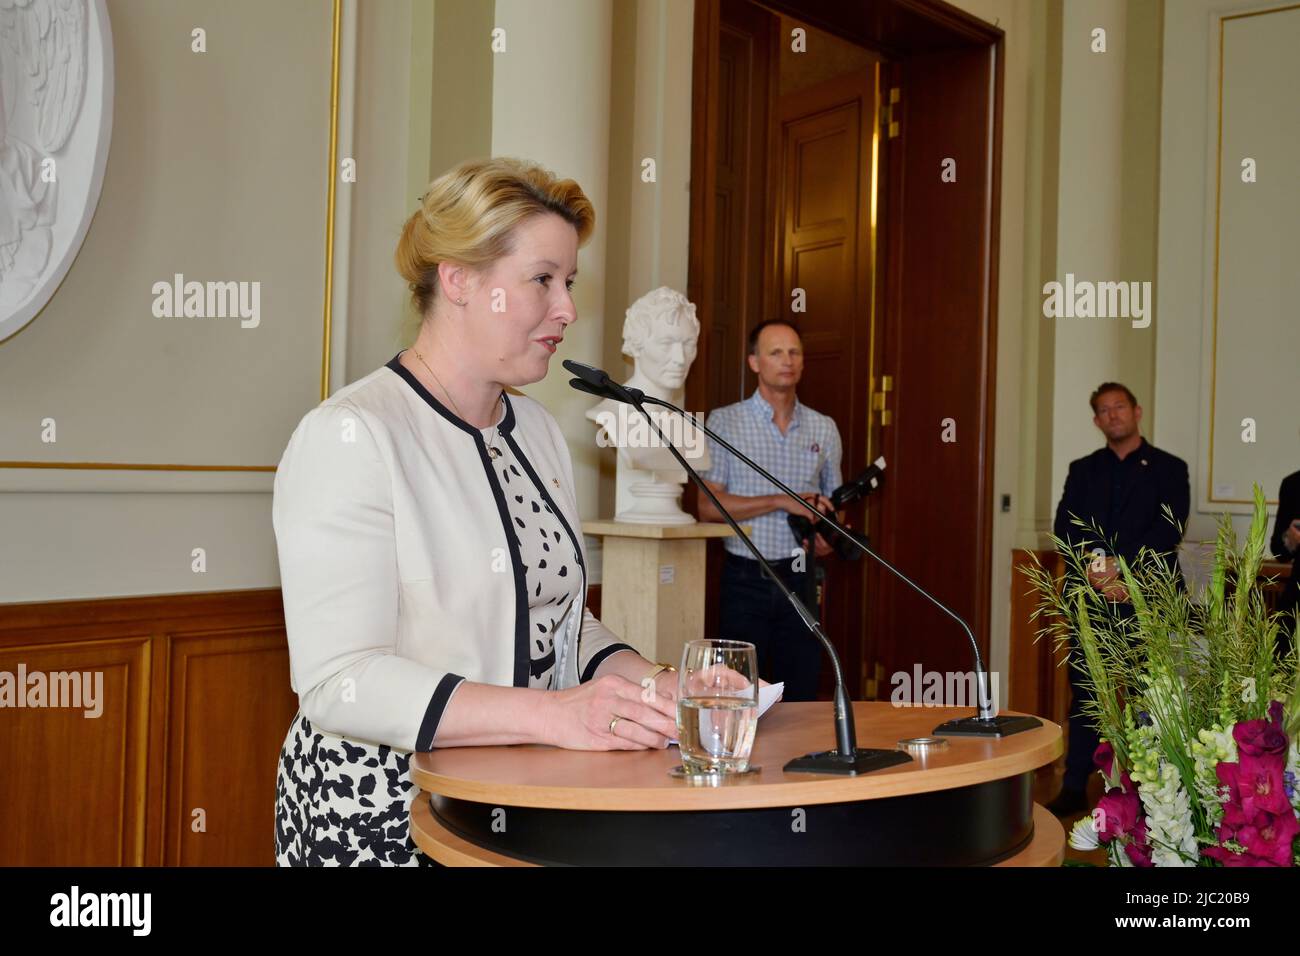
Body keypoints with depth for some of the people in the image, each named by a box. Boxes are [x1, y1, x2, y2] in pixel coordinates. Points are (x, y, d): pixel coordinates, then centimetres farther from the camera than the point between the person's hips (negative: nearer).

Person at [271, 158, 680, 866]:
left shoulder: (538, 432, 10)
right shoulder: (350, 435, -13)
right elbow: (338, 680, -20)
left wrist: (649, 683, -2)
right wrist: (554, 713, -25)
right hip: (381, 814, -6)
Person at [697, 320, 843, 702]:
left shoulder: (824, 428, 10)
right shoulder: (724, 422, -1)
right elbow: (709, 506, -9)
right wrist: (782, 502, -17)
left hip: (800, 580, 3)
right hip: (746, 580, -3)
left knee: (801, 696, 7)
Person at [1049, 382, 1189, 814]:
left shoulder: (1169, 468, 7)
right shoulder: (1082, 470, 16)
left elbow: (1170, 530, -5)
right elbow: (1065, 527, 5)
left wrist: (1119, 564, -15)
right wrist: (1094, 566, -13)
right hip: (1090, 596, 3)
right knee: (1084, 691, 4)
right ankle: (1075, 787, 9)